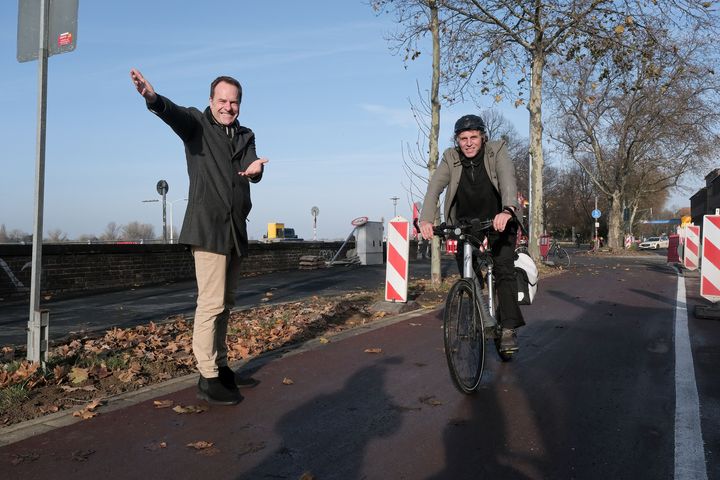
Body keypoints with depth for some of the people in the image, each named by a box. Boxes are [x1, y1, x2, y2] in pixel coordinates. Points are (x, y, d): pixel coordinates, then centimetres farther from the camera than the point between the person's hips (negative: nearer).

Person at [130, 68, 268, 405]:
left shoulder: (245, 136, 15)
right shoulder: (197, 123, 2)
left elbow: (253, 172, -3)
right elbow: (174, 114, -21)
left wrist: (255, 168, -28)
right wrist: (153, 99, -44)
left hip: (236, 230, 6)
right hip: (208, 227, -6)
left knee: (225, 303, 13)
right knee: (211, 302, -10)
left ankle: (221, 367, 24)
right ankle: (208, 379, -4)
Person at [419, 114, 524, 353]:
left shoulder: (497, 151, -14)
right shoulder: (451, 158, -9)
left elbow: (508, 179, -31)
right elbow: (434, 187, -22)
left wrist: (507, 210, -51)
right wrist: (426, 219, -40)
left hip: (498, 222, -2)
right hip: (466, 224, 2)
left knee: (504, 270, -17)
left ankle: (509, 329, -14)